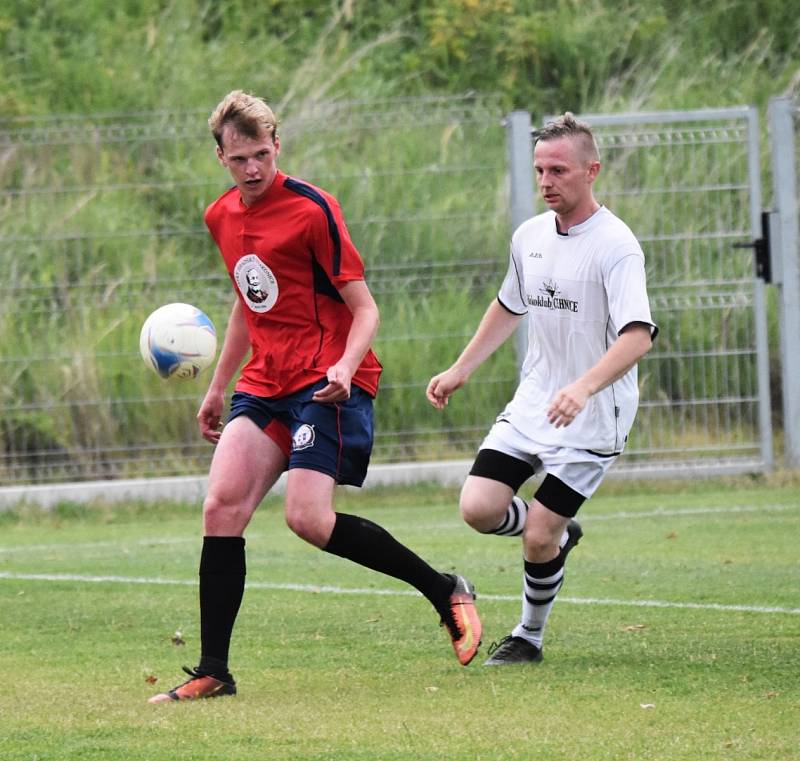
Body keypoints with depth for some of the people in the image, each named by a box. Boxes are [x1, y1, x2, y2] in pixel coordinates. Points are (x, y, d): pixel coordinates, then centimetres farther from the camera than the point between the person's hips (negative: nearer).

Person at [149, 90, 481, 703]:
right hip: (265, 385, 7)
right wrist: (218, 388, 28)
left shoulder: (312, 209, -11)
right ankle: (213, 671, -6)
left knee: (308, 518, -20)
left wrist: (345, 367, -29)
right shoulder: (222, 217, 12)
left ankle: (446, 591, -1)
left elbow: (365, 310, -10)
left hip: (326, 382, -7)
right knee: (221, 506, -10)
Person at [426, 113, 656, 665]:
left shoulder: (615, 246, -18)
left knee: (538, 537, -7)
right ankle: (559, 535, 22)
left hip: (593, 418, -6)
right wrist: (461, 370, 22)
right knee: (478, 507, -8)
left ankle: (529, 637, 18)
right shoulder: (529, 236, 5)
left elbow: (638, 335, -28)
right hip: (531, 406, 6)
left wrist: (583, 387, -43)